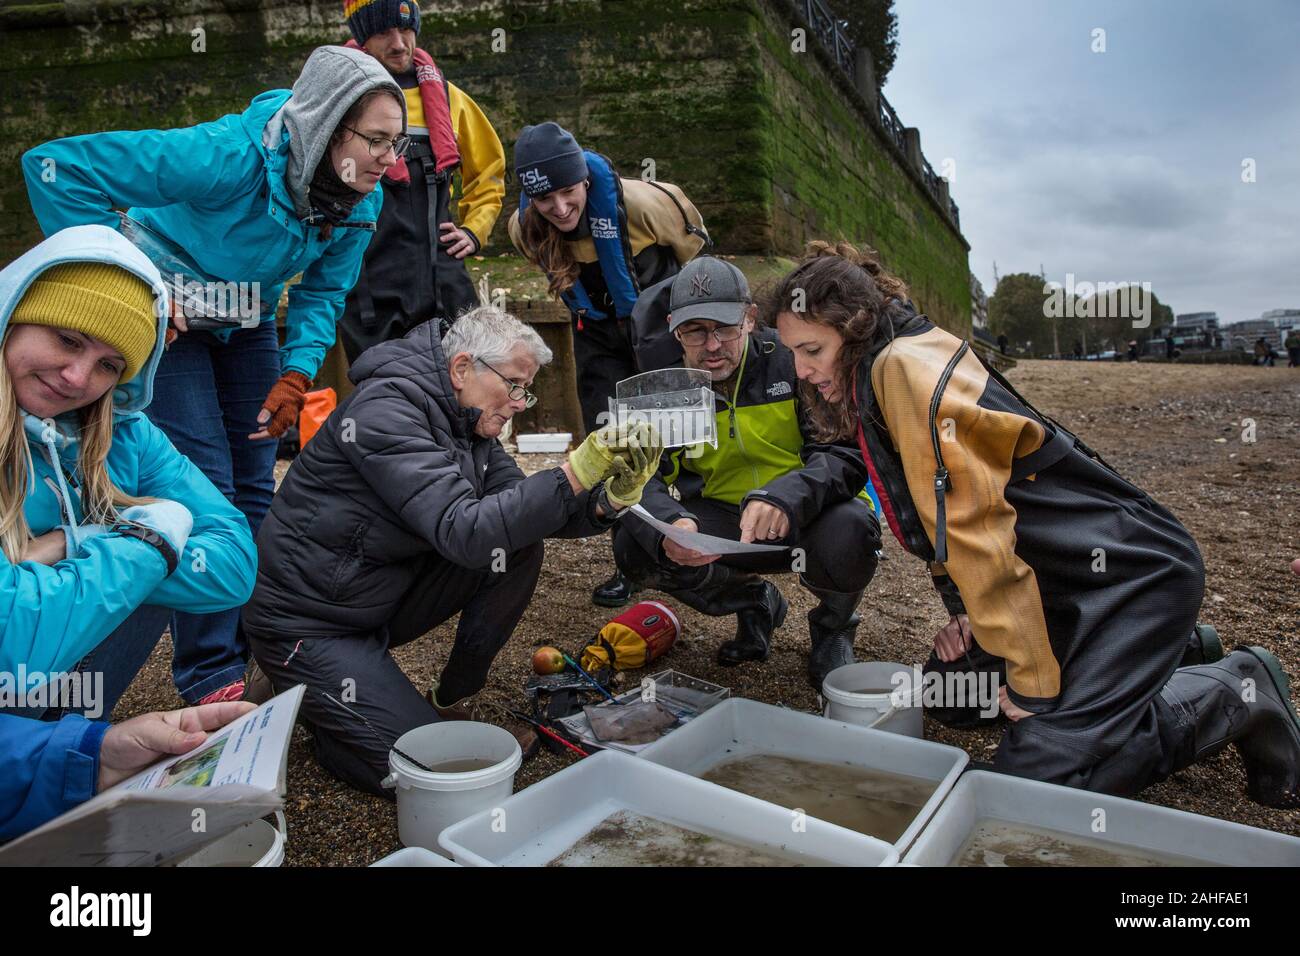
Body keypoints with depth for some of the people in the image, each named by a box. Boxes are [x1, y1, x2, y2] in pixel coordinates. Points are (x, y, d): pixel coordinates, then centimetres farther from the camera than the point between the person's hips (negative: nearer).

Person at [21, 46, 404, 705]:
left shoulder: (362, 202, -15)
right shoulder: (230, 156, -34)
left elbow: (322, 293, -1)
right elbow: (55, 166, -30)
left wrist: (296, 377, -15)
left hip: (247, 323, 6)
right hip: (165, 316, -6)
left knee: (255, 485, 7)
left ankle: (258, 637, 23)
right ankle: (211, 675, 1)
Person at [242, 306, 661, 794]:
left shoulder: (468, 423, 3)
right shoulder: (386, 410, -24)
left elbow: (525, 511, 1)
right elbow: (463, 532, -33)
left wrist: (609, 498, -17)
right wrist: (576, 471, -37)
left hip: (382, 597, 8)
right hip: (307, 622, -8)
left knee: (519, 548, -8)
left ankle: (451, 704, 5)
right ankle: (306, 696, 12)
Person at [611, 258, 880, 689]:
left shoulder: (793, 361, -17)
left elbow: (848, 451, -24)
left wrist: (785, 496, -45)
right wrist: (668, 527, -40)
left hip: (805, 520, -2)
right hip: (725, 525, 3)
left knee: (848, 529, -36)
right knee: (634, 545, -20)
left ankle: (833, 627, 3)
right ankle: (756, 603, 8)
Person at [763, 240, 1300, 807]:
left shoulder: (904, 366, -22)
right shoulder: (876, 383, 8)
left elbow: (978, 524, -26)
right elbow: (947, 517, 15)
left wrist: (1031, 682, -20)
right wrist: (964, 610, 4)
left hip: (1132, 573, -10)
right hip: (1067, 573, 10)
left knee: (1033, 779, -15)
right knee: (950, 694, 13)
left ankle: (1234, 695, 4)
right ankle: (1165, 656, 22)